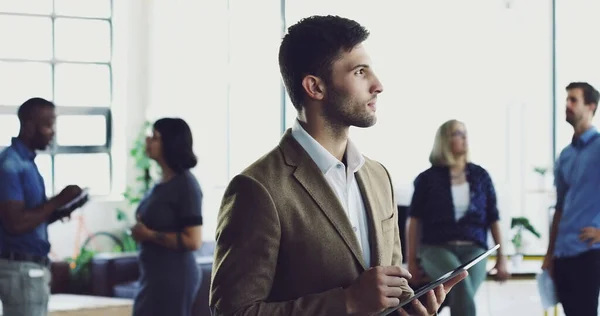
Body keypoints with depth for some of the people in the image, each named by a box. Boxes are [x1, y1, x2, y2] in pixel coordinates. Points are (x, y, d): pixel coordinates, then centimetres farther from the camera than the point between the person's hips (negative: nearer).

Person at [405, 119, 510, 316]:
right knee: (461, 282, -35)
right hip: (437, 248, -2)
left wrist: (501, 257, 10)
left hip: (474, 250, 2)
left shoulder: (480, 176, 12)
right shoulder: (428, 178, 5)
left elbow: (493, 219, 14)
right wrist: (411, 260, 1)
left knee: (461, 295, -26)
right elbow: (414, 220, 5)